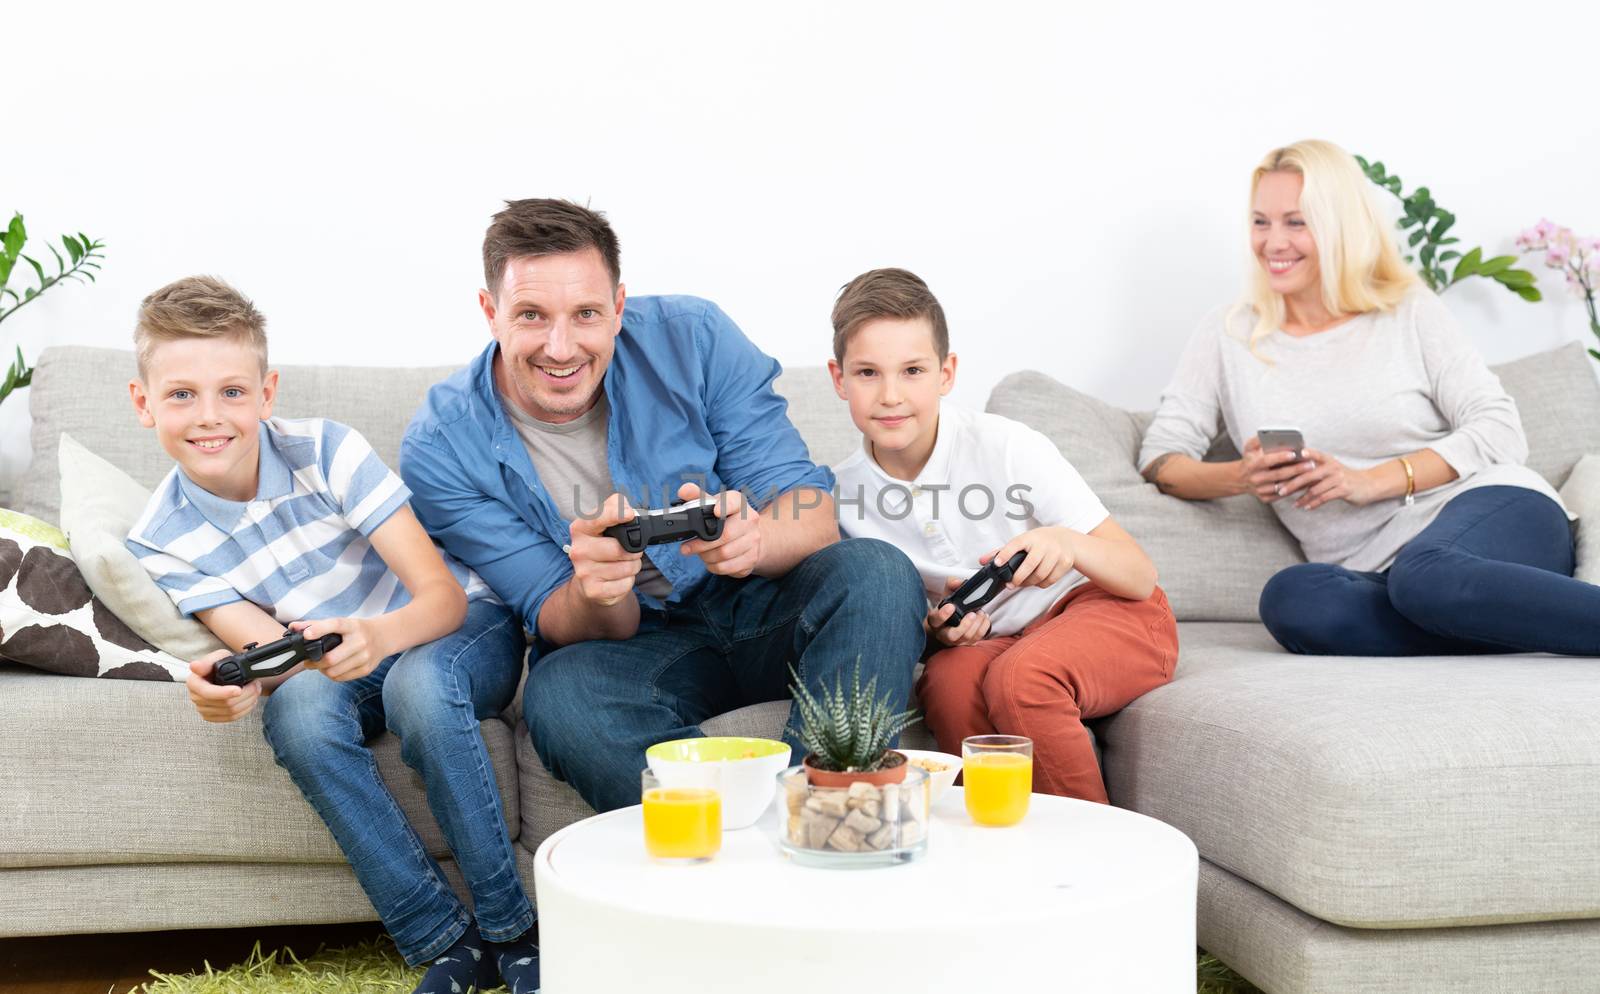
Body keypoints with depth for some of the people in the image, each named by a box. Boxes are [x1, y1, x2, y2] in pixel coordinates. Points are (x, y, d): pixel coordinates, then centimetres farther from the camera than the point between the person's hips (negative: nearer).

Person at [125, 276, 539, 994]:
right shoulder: (163, 543, -9)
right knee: (297, 705, -32)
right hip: (338, 673, 3)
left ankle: (511, 931, -22)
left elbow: (442, 595, -21)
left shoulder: (327, 452, -19)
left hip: (465, 630, -2)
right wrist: (237, 682, -37)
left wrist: (378, 635, -44)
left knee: (416, 681, -37)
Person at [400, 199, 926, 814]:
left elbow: (813, 514, -12)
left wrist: (754, 539, -38)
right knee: (558, 695, -34)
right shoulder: (440, 449, -11)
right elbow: (560, 627, -9)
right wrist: (594, 593, -35)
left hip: (763, 612, 1)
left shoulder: (691, 338, -11)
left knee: (877, 572, -29)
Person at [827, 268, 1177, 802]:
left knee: (1018, 676, -34)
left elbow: (1141, 577, -16)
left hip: (1109, 611, -3)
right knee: (950, 678, -32)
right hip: (996, 638, 3)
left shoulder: (1008, 447, -19)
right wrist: (938, 629, -19)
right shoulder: (845, 496, -8)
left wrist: (1068, 543, -38)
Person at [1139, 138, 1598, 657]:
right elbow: (1159, 456, 8)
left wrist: (1371, 481, -11)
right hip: (1373, 573, 2)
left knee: (1424, 576, -38)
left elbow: (1501, 432, 2)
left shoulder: (1410, 313, 9)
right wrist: (1240, 477, -14)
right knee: (1290, 598, -34)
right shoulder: (1228, 337, 14)